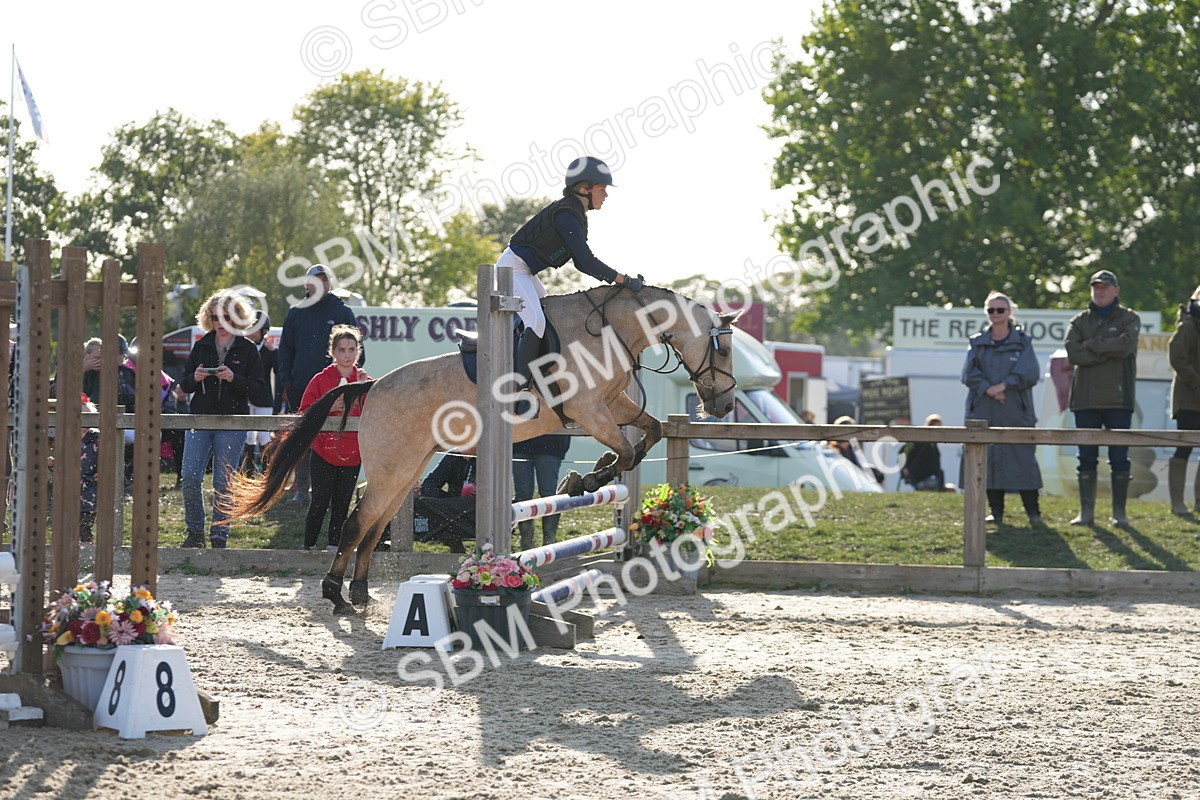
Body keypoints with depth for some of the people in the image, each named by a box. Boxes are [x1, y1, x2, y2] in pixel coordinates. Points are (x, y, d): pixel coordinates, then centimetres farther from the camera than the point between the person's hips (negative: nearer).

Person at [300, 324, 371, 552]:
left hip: (352, 455, 2)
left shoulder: (366, 382, 5)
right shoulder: (320, 380, 1)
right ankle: (308, 546, 1)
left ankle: (334, 547, 14)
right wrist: (329, 408, -16)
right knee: (320, 501, -9)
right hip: (323, 453, -2)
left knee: (341, 505, 7)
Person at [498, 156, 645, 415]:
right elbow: (587, 261, -26)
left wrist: (614, 280, 4)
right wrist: (624, 280, -23)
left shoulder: (576, 216, 11)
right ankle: (521, 392, -27)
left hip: (525, 272, 11)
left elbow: (581, 263, 15)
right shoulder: (566, 215, -21)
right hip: (513, 268, -11)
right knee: (536, 321, -25)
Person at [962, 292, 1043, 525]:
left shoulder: (1022, 342, 7)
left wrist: (1004, 385, -16)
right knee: (989, 460, -1)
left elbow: (1030, 372, -6)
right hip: (984, 412, 2)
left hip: (1016, 412, -2)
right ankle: (996, 511, 6)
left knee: (1023, 459, -5)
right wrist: (988, 389, -15)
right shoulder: (977, 343, 12)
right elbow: (969, 373, 0)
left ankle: (1033, 511, 1)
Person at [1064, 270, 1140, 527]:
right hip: (1085, 399, 2)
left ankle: (1119, 512, 5)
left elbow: (1125, 345, -14)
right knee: (1087, 458, 2)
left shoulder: (1128, 319, 7)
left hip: (1118, 399, -2)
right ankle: (1086, 512, 7)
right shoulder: (1079, 321, 12)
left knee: (1119, 458, -1)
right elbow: (1073, 353, -6)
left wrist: (1091, 345, -6)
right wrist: (1108, 351, -10)